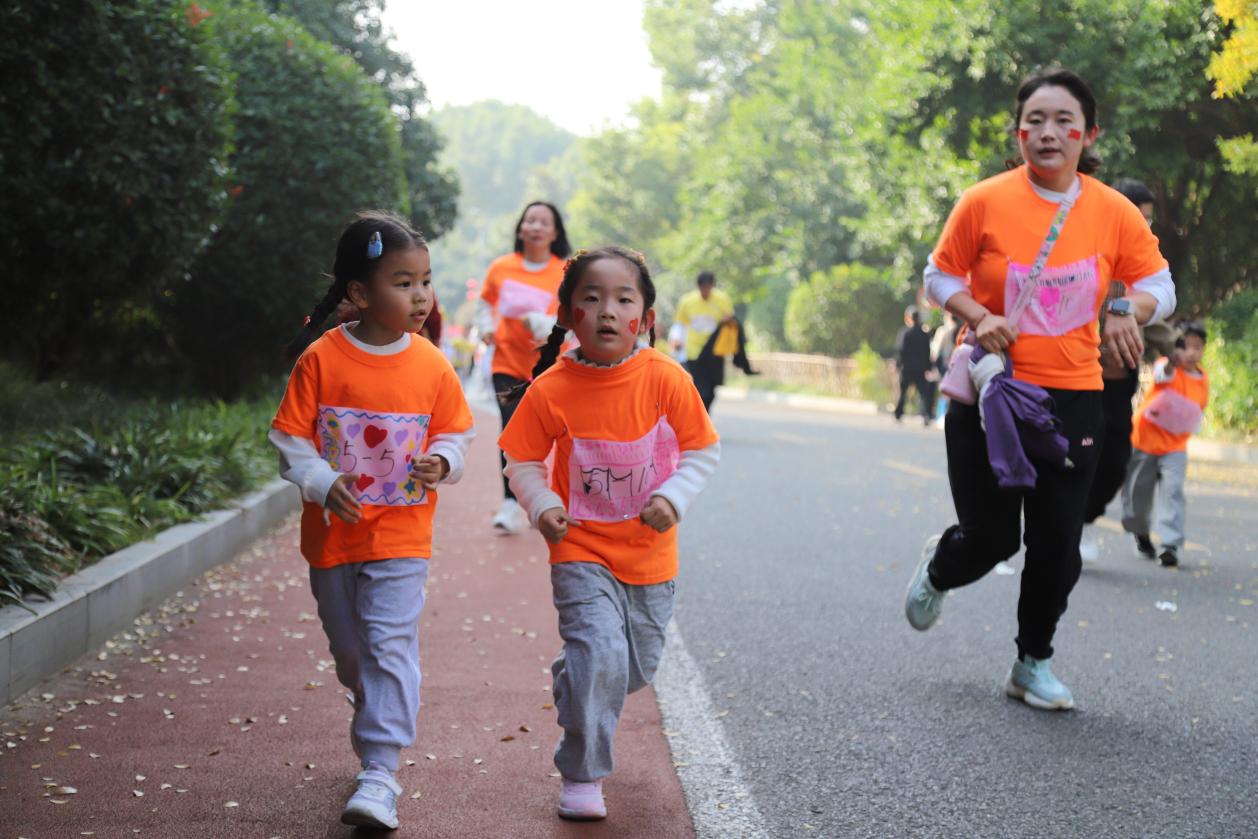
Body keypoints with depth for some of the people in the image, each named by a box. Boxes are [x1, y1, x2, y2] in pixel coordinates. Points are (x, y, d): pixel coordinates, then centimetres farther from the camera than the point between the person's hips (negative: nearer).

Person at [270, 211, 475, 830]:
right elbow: (291, 439, -5)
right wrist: (322, 482, -21)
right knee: (350, 650, 15)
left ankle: (378, 772, -12)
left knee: (390, 645, -12)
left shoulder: (432, 366, -4)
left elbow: (453, 433, 8)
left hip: (401, 535, -1)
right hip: (332, 533, 1)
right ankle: (380, 722, 41)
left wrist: (442, 462, -13)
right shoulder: (321, 358, -8)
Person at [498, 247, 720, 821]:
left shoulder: (666, 380, -13)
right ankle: (582, 777, -1)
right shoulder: (549, 390, -14)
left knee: (637, 667, 13)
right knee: (600, 655, -18)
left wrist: (674, 497, -17)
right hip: (582, 552, -2)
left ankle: (570, 680, 48)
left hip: (650, 554, 3)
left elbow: (703, 450, -2)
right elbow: (522, 461, 0)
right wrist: (542, 505, -17)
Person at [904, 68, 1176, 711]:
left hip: (1072, 398, 2)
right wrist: (978, 317, -17)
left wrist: (1130, 310, -16)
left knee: (1057, 542, 4)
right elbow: (940, 277, 2)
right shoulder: (984, 203, -9)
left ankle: (1033, 664, 24)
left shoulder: (1114, 212, -3)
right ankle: (938, 569, 39)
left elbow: (1158, 285, 6)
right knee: (990, 536, 1)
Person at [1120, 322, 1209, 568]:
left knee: (1173, 492, -14)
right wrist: (1173, 362, -63)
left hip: (1175, 446, 2)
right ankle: (1141, 534, 32)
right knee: (1138, 490, 9)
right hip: (1144, 439, -2)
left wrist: (1193, 423, -9)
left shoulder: (1203, 380, 2)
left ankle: (1171, 545, -12)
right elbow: (1162, 374, -39)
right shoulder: (1165, 365, -13)